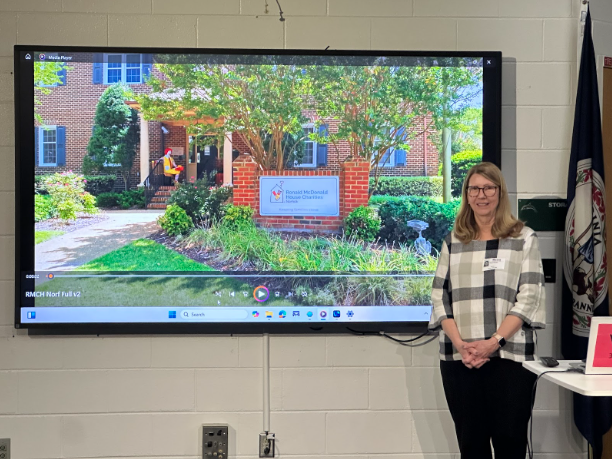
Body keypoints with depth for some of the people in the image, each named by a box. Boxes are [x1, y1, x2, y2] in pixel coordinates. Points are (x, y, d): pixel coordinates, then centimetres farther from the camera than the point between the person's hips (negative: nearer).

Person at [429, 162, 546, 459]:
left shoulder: (523, 238, 5)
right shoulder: (453, 242, 12)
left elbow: (528, 298, -3)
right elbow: (440, 298, 7)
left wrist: (493, 342, -14)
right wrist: (460, 344, -8)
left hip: (509, 356, -2)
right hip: (459, 358, 3)